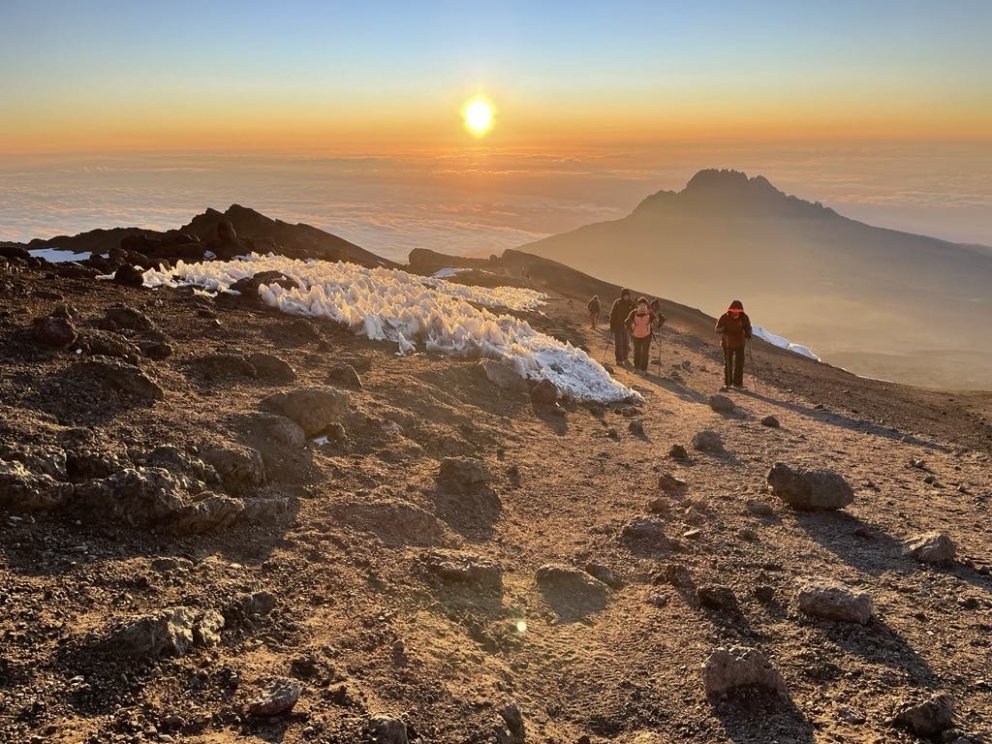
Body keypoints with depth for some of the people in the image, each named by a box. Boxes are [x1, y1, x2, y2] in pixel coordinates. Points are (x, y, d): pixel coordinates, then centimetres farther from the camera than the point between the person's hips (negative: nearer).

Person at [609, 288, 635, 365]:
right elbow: (612, 314, -6)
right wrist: (612, 326, -10)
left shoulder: (631, 304, 1)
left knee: (626, 343, 7)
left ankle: (625, 358, 27)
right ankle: (619, 359, 2)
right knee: (618, 343, -3)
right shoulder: (617, 303, -8)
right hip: (617, 325, -3)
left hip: (626, 326, 3)